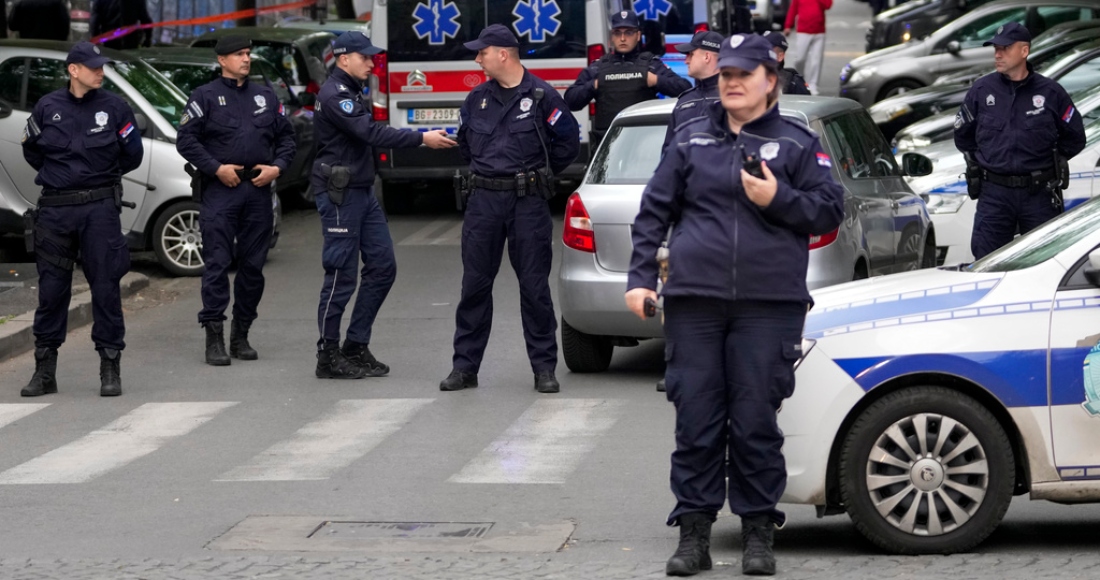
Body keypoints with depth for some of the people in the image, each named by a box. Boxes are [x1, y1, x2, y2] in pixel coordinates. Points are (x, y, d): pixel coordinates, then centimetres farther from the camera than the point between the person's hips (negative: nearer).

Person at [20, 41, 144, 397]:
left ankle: (110, 369, 6)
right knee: (51, 288, 5)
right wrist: (57, 174, 12)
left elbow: (132, 154, 7)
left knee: (105, 287, -2)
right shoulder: (48, 107, 3)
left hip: (100, 207, -1)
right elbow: (31, 151, 15)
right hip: (55, 208, 1)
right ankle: (45, 371, 13)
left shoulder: (113, 107, 0)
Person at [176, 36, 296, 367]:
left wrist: (277, 167, 1)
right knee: (217, 263, -9)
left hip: (258, 190, 5)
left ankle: (241, 335, 16)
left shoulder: (265, 97, 16)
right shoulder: (205, 97, 2)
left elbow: (286, 138, 19)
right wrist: (217, 168, -13)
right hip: (220, 190, -5)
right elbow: (186, 140, -5)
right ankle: (215, 337, -8)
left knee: (253, 264, 7)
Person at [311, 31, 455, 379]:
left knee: (382, 266, 7)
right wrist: (422, 139, -27)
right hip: (340, 196, -10)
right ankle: (328, 357, 1)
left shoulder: (352, 93, 17)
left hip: (363, 192, 10)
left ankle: (357, 346, 13)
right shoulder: (334, 95, -16)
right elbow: (371, 133, -25)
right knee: (342, 276, -6)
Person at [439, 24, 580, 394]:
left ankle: (544, 368, 6)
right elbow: (465, 141, 26)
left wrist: (537, 176, 6)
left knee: (534, 287, 0)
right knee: (474, 285, 4)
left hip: (528, 203, -4)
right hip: (483, 200, 4)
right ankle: (465, 366, 10)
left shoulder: (541, 96, -5)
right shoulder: (477, 99, 10)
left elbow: (568, 142, 1)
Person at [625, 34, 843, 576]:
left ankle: (758, 532, 9)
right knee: (696, 420, 1)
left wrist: (778, 199, -12)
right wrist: (640, 277, 5)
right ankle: (693, 532, 7)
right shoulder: (691, 139, 11)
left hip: (768, 303, -2)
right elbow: (654, 211, 12)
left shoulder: (797, 143, 7)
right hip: (694, 301, 2)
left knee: (756, 422, 0)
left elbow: (830, 208, 4)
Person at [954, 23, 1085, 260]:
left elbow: (1074, 138, 9)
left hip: (1039, 195, -1)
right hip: (994, 194, 1)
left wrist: (1047, 160, 7)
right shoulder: (981, 90, 2)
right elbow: (963, 136, 17)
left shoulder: (1050, 92, -1)